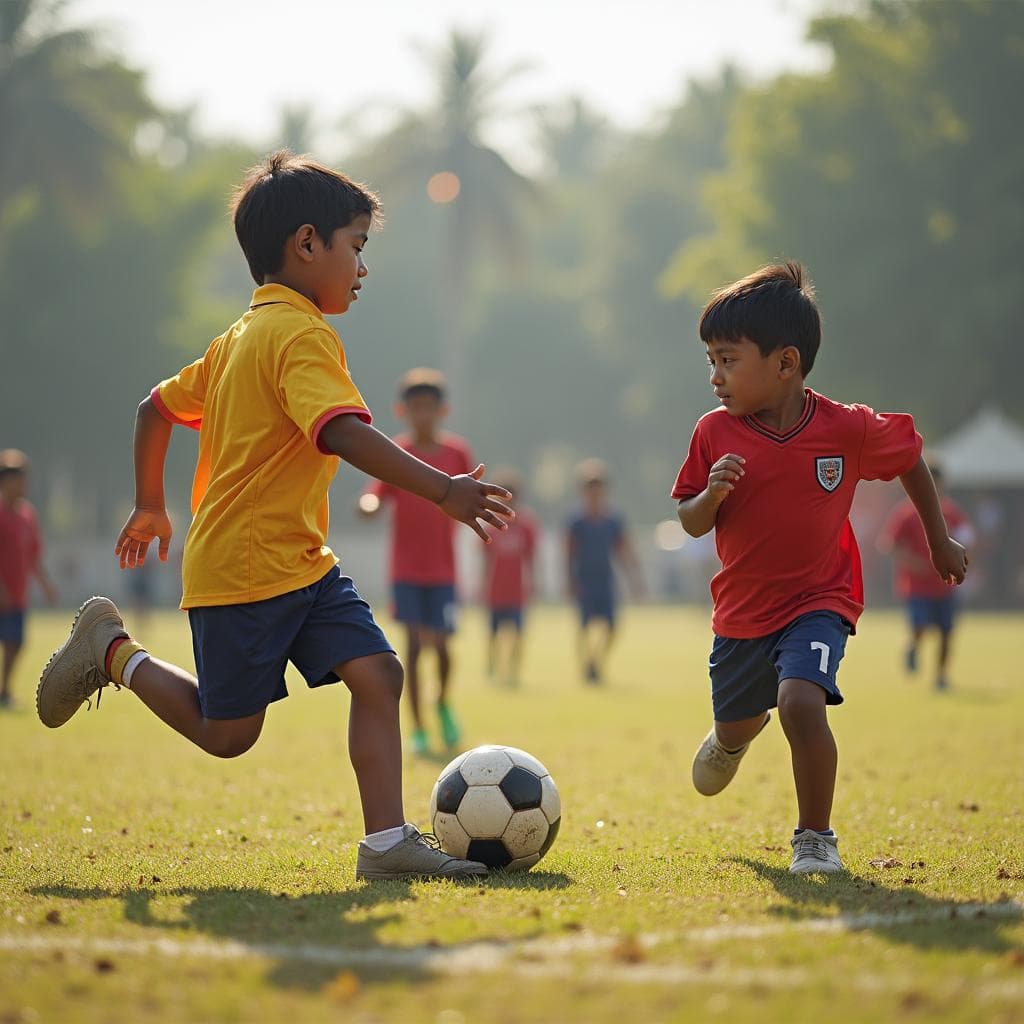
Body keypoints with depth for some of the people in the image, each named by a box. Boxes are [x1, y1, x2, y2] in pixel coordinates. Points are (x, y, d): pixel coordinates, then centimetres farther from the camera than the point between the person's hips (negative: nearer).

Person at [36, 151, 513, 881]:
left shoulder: (240, 337, 15)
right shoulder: (303, 335, -16)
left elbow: (158, 407, 23)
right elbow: (345, 435, -31)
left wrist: (150, 505, 33)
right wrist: (442, 491, -35)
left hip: (303, 564, 10)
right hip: (243, 568, -10)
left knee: (377, 673, -7)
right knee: (227, 733, 2)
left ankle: (387, 842, -13)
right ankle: (113, 651, 23)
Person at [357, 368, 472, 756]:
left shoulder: (457, 452, 1)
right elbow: (377, 499, -11)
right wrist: (369, 503, -31)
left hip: (443, 568, 1)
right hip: (406, 568, -1)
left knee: (441, 644, -1)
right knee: (414, 644, -5)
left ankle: (444, 703, 30)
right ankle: (418, 730, 3)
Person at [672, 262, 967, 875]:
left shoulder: (848, 429, -16)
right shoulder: (716, 434, -11)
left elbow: (909, 457, 4)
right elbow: (691, 524, -3)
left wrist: (940, 541, 12)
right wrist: (712, 494, -26)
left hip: (819, 601, -4)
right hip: (742, 610, 4)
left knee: (801, 701, -29)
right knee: (735, 721, 21)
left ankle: (816, 836, -10)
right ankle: (739, 734, 62)